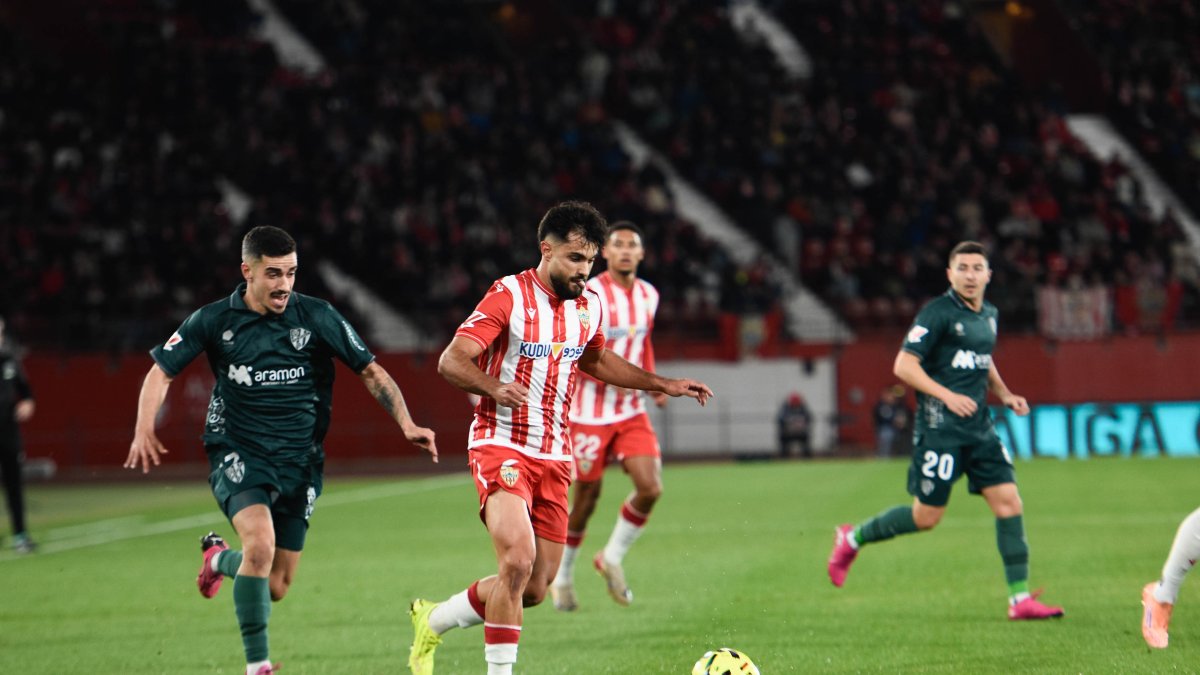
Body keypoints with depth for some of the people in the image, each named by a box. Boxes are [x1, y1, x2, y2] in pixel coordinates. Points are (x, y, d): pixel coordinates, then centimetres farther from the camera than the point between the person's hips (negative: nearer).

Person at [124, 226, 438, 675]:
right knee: (261, 542, -30)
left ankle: (220, 556, 41)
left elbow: (370, 371, 1)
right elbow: (162, 371, 4)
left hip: (299, 464, 2)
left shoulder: (317, 317, -5)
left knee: (275, 588, 5)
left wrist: (406, 423, -13)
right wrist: (144, 429, -12)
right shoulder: (214, 321, -5)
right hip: (237, 455, -2)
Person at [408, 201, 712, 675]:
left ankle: (432, 620, 26)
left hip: (554, 457, 7)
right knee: (518, 559, -27)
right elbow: (451, 361, -16)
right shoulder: (509, 295, -11)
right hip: (501, 445, -6)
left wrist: (663, 384, 24)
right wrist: (495, 387, -35)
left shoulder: (590, 306, 8)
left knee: (533, 590, 5)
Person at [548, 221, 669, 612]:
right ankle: (562, 577, 23)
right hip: (590, 414, -5)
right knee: (588, 496, 2)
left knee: (650, 488, -10)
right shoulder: (588, 296, -14)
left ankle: (612, 558, 12)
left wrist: (651, 383, 7)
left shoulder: (648, 296, 7)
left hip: (632, 412, 5)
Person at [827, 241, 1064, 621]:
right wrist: (947, 396, -24)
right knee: (926, 517, -2)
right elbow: (904, 365, -15)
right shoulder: (938, 313, -11)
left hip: (979, 428, 7)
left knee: (1008, 502, -4)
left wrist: (1005, 395, 14)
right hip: (940, 428, -7)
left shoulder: (989, 315, 13)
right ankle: (852, 539, 22)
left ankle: (1020, 598, -2)